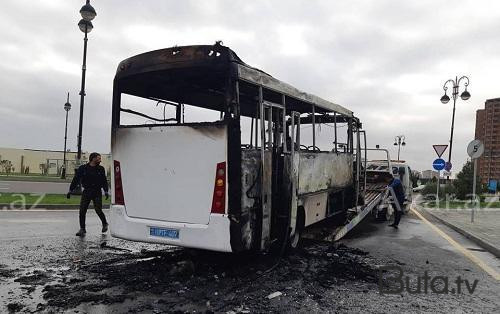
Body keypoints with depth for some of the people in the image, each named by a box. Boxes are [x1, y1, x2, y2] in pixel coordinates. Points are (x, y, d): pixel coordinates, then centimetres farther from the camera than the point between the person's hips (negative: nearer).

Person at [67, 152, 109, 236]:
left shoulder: (101, 169, 6)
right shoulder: (82, 168, 2)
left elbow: (104, 181, 10)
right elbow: (76, 179, 3)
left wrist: (106, 191, 2)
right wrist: (70, 190, -2)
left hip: (97, 193, -1)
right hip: (86, 192, 1)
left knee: (98, 210, -8)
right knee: (82, 211, -4)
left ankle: (104, 224, 18)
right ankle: (82, 229, 9)